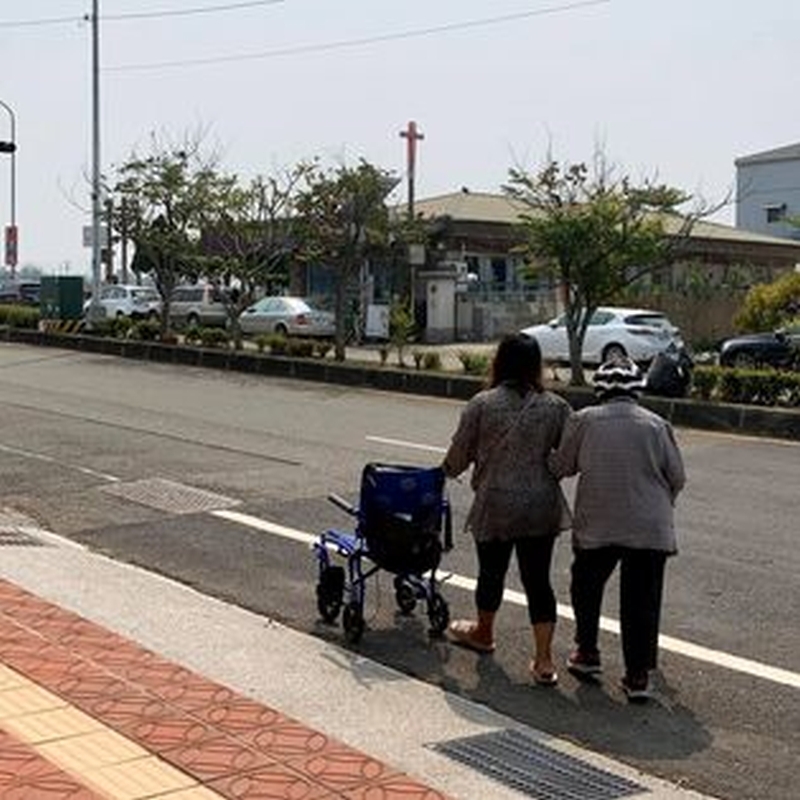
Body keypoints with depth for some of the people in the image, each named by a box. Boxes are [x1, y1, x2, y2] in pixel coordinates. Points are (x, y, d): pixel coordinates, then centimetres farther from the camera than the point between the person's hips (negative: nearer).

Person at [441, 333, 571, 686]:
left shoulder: (481, 404, -8)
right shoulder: (556, 407, -3)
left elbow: (459, 454, 0)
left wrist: (447, 472, 22)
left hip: (495, 505, -1)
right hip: (541, 507, 1)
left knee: (491, 572, 17)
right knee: (537, 579, 5)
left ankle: (483, 632, 40)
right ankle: (544, 660, 2)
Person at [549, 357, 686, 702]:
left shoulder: (584, 421, -2)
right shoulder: (657, 425, 0)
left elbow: (560, 466, 4)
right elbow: (677, 477, 4)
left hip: (597, 525, 0)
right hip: (650, 528, 0)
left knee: (587, 588, 22)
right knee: (642, 600, 7)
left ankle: (587, 653, 29)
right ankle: (638, 675, 8)